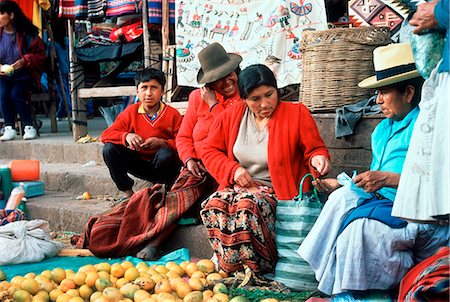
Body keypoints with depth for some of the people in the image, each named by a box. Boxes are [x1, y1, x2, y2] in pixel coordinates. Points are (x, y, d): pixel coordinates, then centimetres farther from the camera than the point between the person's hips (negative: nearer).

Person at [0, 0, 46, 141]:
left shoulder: (26, 33, -8)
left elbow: (40, 55, -4)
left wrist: (25, 61, -21)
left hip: (23, 76, -3)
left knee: (16, 95, -26)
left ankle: (29, 127, -11)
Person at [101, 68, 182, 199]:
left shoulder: (173, 115, -7)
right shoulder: (131, 112, 0)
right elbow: (106, 135, -4)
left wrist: (162, 143, -29)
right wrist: (126, 136, -23)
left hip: (163, 167, -3)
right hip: (139, 165, 3)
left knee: (166, 154, -37)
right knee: (109, 149, -17)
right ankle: (127, 191, -4)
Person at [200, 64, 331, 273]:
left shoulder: (297, 114, 0)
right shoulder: (231, 115, 8)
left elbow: (315, 149, 4)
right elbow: (209, 151, 12)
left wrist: (318, 158, -21)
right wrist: (233, 170, -5)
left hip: (278, 191, -3)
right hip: (239, 186, 4)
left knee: (247, 204, -36)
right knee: (213, 204, -30)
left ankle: (260, 270, -21)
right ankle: (233, 267, -18)